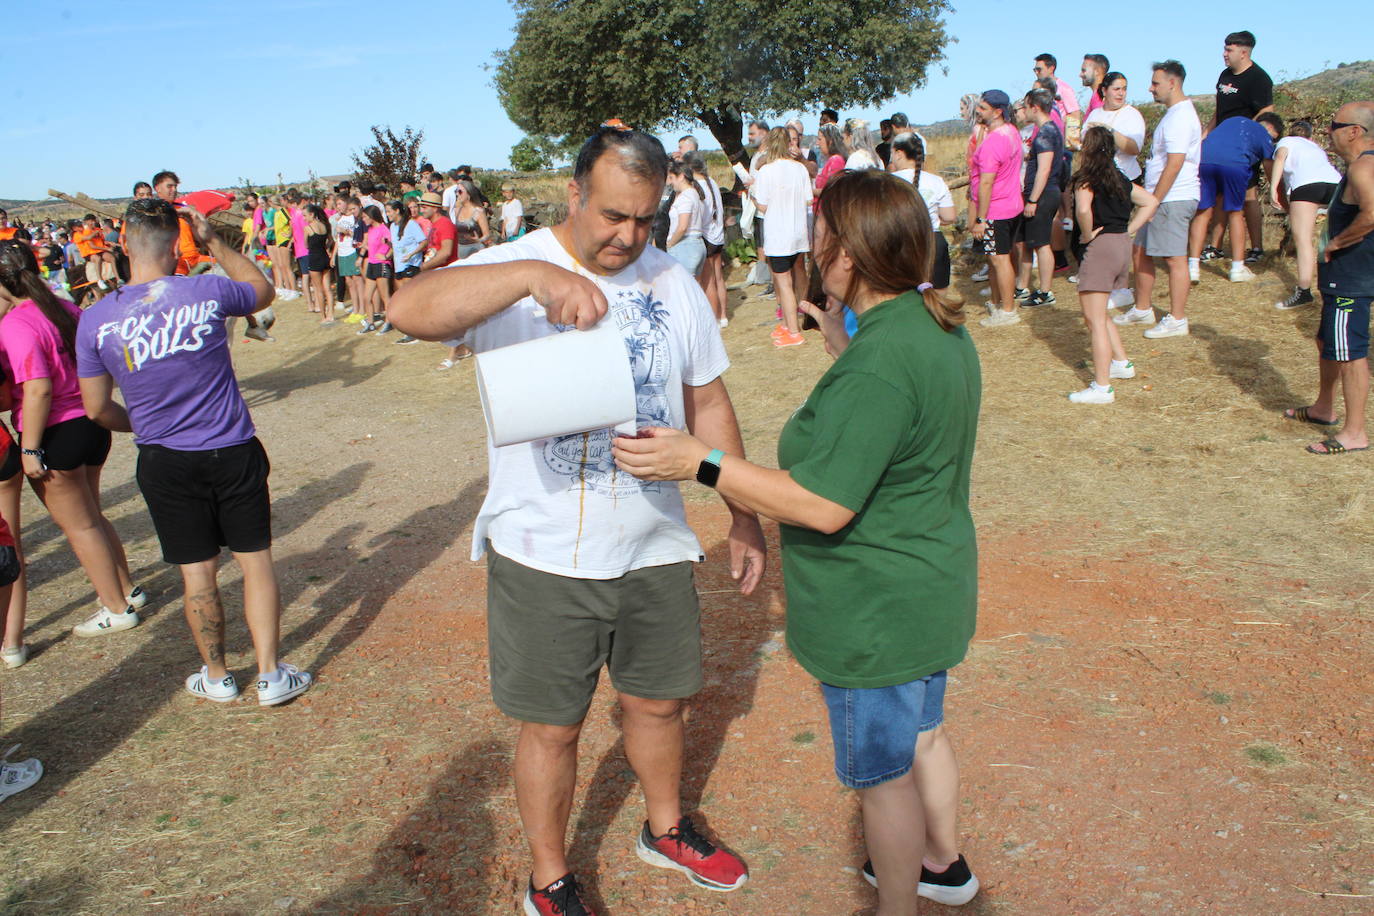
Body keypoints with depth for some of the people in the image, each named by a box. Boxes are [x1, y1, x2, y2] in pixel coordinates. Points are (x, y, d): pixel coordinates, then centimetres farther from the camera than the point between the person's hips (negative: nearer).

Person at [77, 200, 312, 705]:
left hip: (164, 463, 1)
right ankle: (271, 673, 15)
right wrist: (215, 242, 11)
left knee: (197, 572, 13)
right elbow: (262, 289, 13)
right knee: (255, 560, 10)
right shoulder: (208, 293, -10)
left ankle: (216, 677, 28)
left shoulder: (95, 319, -6)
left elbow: (97, 408, 2)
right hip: (232, 454, -1)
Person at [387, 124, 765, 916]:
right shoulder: (512, 271, -12)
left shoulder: (673, 283, 2)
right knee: (552, 727, 11)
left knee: (659, 700, 21)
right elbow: (412, 312, -33)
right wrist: (534, 274, -47)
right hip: (544, 555, -4)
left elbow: (709, 403, 9)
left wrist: (746, 519, 8)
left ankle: (667, 830, 48)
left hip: (655, 547, 4)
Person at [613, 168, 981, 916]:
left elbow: (823, 504, -31)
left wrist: (699, 462, -29)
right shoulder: (938, 325, 0)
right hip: (928, 587, 10)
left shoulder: (877, 366, -31)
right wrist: (845, 349, 11)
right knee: (920, 734, 29)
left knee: (882, 773, 11)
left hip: (876, 614, -10)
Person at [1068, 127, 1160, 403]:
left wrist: (1088, 235, -14)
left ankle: (1102, 388, -7)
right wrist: (1129, 230, 10)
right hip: (1122, 246, 8)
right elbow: (1151, 202, 16)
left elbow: (1083, 209, -31)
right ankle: (1122, 362, 31)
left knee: (1094, 319, -6)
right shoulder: (1118, 178, 12)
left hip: (1100, 246, -8)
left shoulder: (1086, 180, -11)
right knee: (1097, 314, 24)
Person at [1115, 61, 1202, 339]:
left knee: (1175, 258, -5)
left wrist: (1155, 202, -21)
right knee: (1141, 251, 15)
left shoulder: (1180, 116, -16)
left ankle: (1177, 320, 1)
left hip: (1173, 199, -11)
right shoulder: (1174, 113, 17)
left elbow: (1174, 164, -23)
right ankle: (1142, 309, 25)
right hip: (1162, 198, 11)